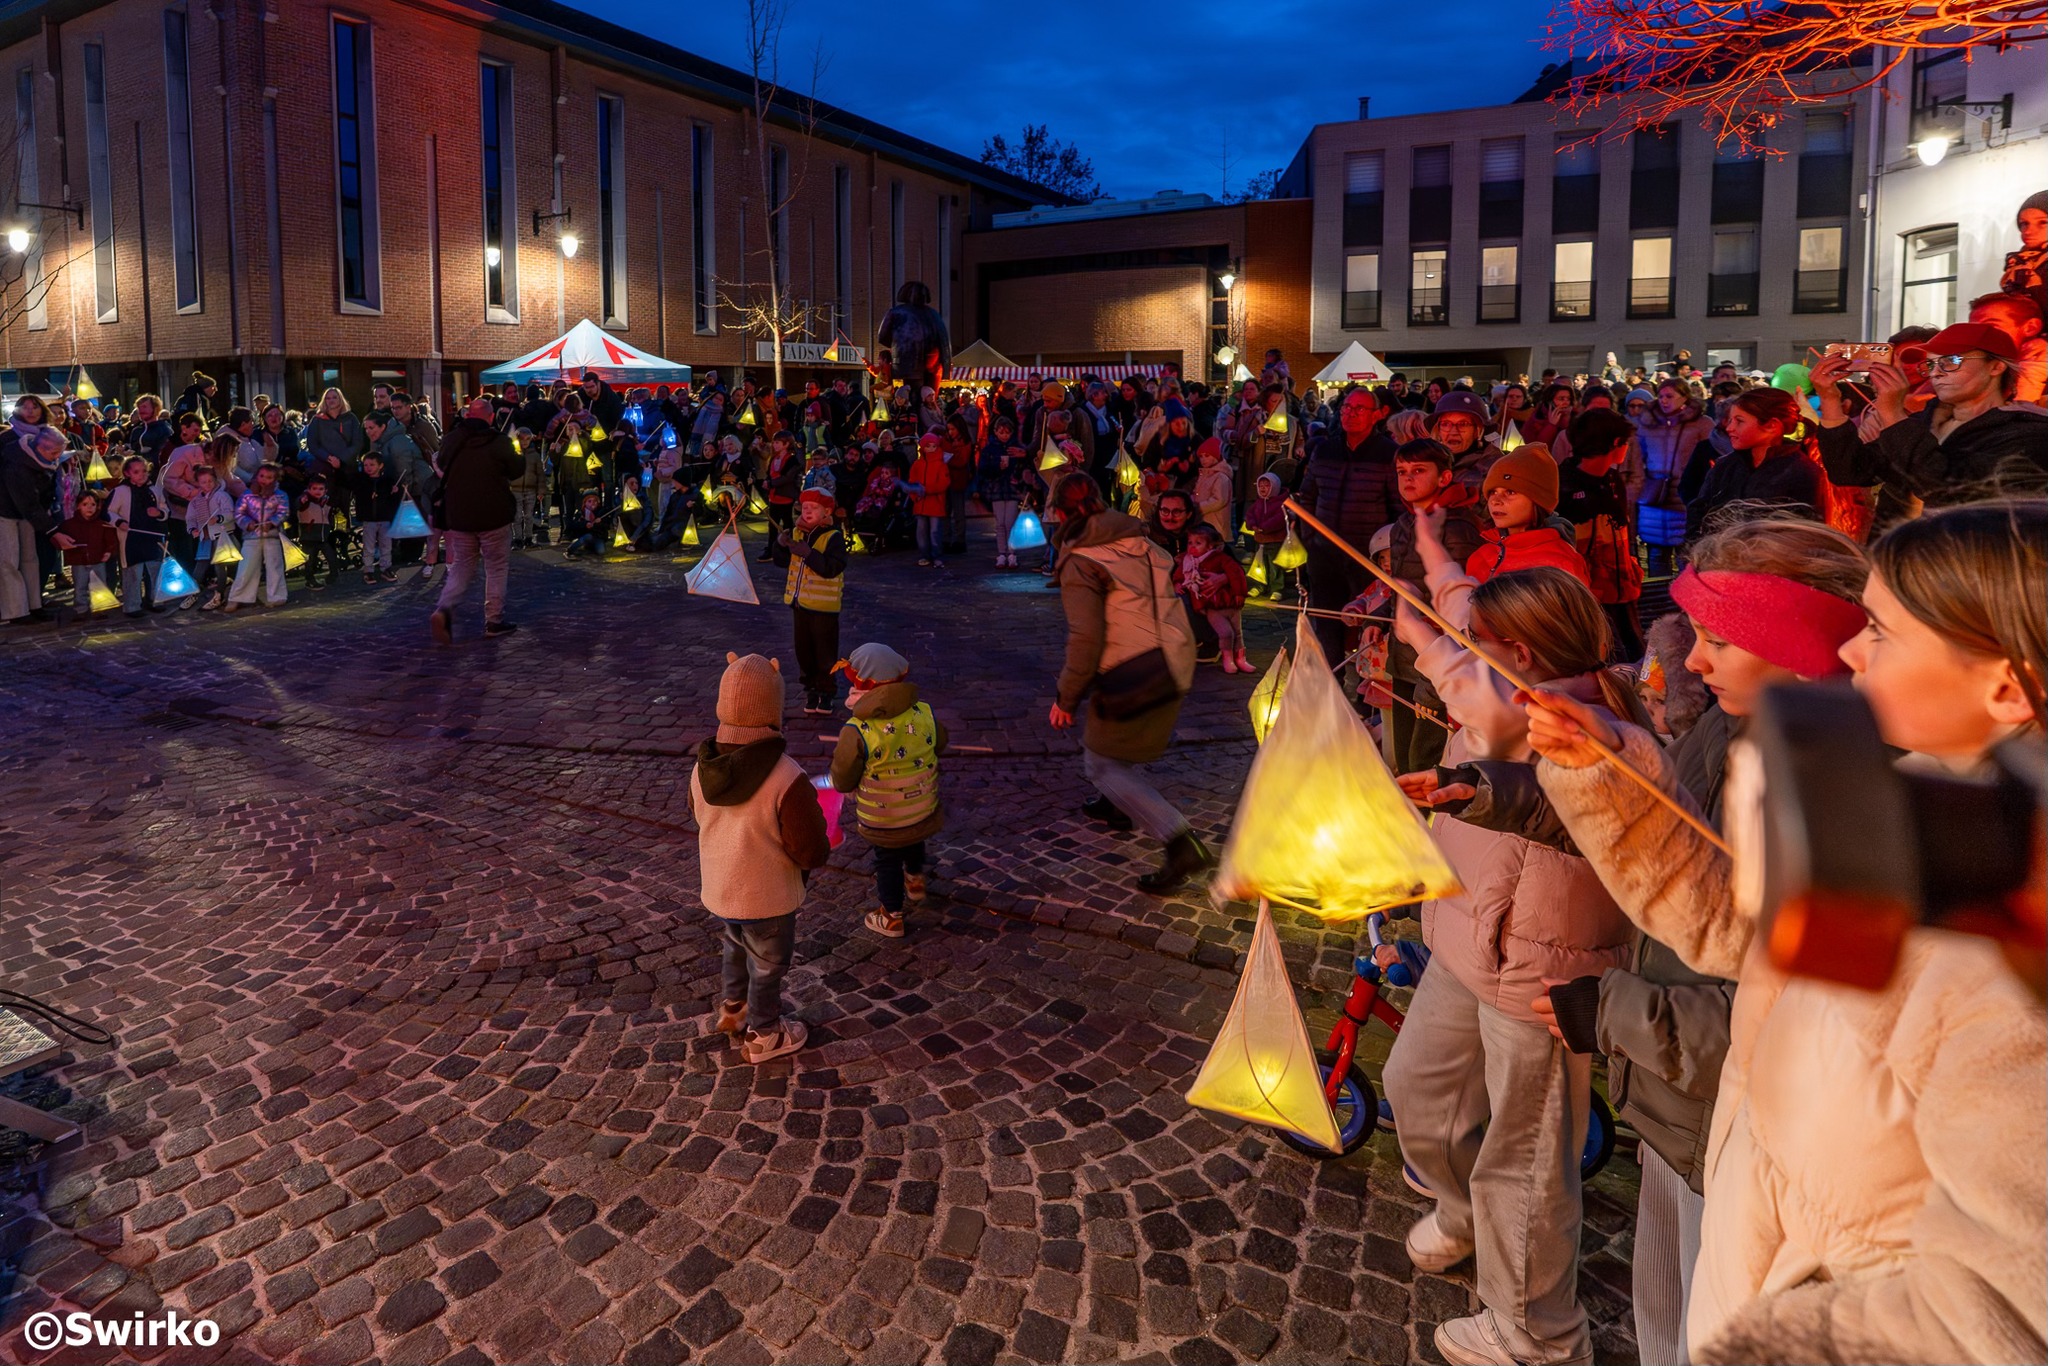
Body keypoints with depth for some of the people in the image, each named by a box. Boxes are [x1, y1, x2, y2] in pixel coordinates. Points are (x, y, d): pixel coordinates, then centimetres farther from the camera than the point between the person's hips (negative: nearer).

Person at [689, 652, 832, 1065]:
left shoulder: (703, 769, -14)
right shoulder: (788, 780, -32)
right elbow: (813, 854, -25)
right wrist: (822, 847, -3)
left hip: (717, 891, 5)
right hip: (767, 901, -5)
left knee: (736, 950, 33)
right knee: (767, 968, 20)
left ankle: (731, 1009, 54)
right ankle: (763, 1037, 42)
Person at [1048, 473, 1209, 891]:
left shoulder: (1080, 563, -12)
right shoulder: (1141, 542, 11)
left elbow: (1085, 639, -20)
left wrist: (1066, 698, -9)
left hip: (1132, 679, -8)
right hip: (1176, 667, 8)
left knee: (1103, 764, 5)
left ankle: (1180, 844, -8)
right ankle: (1117, 805, 48)